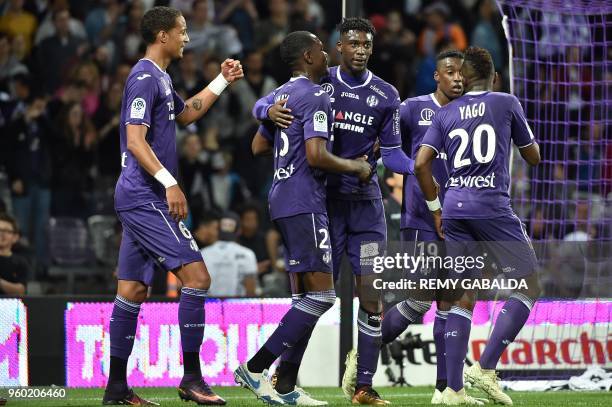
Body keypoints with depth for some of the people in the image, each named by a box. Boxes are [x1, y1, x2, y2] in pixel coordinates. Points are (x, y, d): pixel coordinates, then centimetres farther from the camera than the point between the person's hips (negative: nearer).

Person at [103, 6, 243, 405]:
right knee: (197, 277, -12)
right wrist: (169, 182, -26)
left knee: (133, 291, 9)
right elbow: (135, 139, -21)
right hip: (146, 198, -10)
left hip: (140, 200, 10)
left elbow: (185, 114, 37)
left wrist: (222, 81, 29)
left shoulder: (160, 78, 18)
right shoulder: (145, 78, -13)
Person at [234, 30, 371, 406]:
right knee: (321, 296, -10)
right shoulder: (316, 97, -12)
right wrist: (356, 167, -7)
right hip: (304, 202, -10)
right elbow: (316, 156, -21)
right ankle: (255, 367, -13)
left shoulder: (281, 95, 16)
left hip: (282, 200, 10)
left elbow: (258, 147, 25)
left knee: (305, 298, 11)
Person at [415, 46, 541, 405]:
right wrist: (522, 134, 32)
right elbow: (533, 157, 12)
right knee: (530, 287, 4)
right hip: (492, 207, -5)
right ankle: (486, 367, -8)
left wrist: (436, 209, 15)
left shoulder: (446, 114, 12)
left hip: (454, 210, 5)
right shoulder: (507, 104, 4)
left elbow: (421, 163, 5)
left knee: (464, 297, 9)